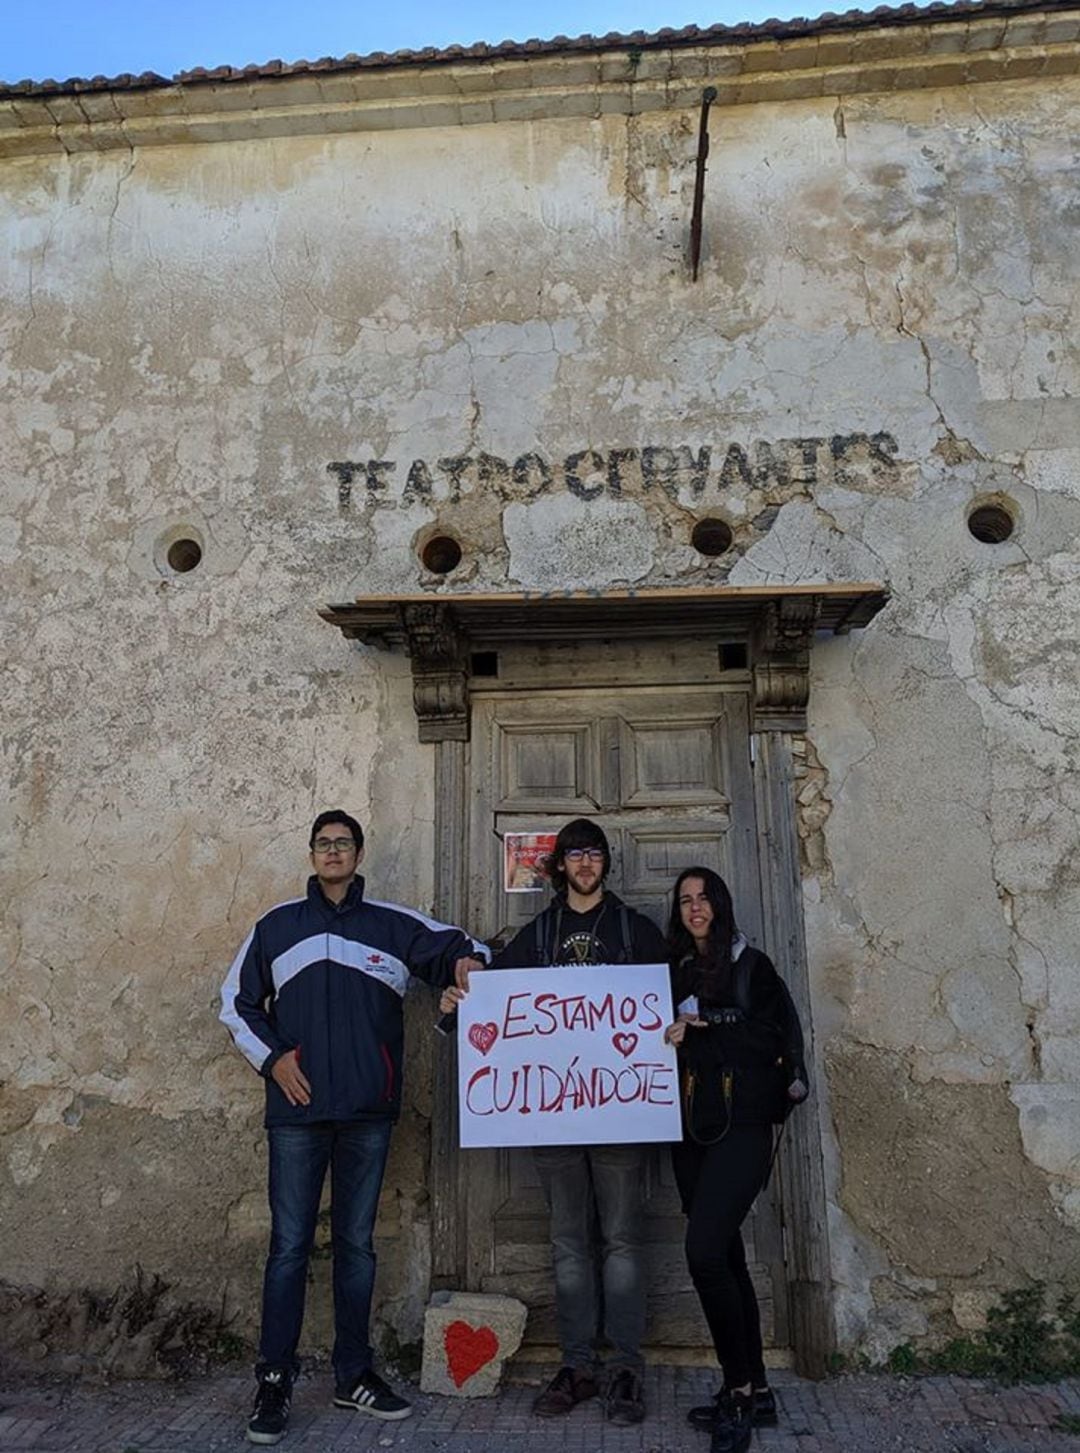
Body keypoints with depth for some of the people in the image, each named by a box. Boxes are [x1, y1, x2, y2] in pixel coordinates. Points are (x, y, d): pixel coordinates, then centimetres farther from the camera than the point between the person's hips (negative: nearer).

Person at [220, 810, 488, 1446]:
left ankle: (354, 1374, 25)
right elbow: (237, 1002, 12)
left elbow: (454, 943, 2)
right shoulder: (277, 926, 7)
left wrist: (466, 960, -22)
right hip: (297, 1110, -1)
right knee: (290, 1245, 4)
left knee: (356, 1244, 12)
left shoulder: (395, 924, 5)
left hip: (369, 1111, 1)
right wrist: (271, 1058, -1)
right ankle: (275, 1381, 17)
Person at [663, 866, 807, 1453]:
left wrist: (696, 1033, -12)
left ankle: (740, 1391, 0)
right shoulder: (676, 972, 14)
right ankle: (754, 1391, 23)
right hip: (691, 1128, 6)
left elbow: (777, 1040, -9)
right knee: (725, 1257, 11)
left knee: (705, 1252, -15)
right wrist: (671, 1036, -4)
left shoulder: (751, 966, 0)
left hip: (740, 1125, -6)